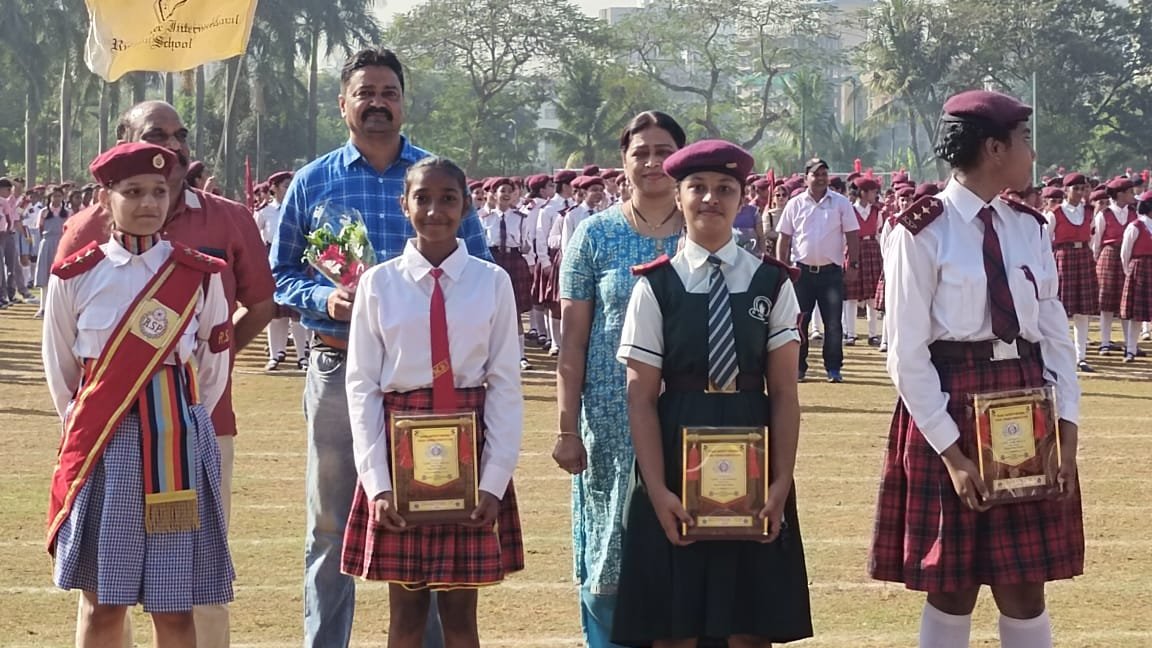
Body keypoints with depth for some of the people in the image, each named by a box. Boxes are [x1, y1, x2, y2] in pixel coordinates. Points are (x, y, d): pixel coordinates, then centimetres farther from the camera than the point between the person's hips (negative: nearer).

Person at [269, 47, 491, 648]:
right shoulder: (313, 181, 6)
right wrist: (323, 299, -11)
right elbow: (280, 273, 8)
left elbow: (477, 271, 7)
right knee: (331, 521, 5)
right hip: (338, 367, 0)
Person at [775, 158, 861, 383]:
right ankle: (798, 366, 11)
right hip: (802, 270, 1)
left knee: (833, 323, 1)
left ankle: (833, 368, 8)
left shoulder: (841, 203, 3)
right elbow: (784, 239, 7)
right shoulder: (795, 205, 4)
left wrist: (853, 265, -3)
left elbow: (852, 237, 4)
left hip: (831, 271, -1)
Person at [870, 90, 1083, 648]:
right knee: (952, 593, 3)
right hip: (951, 409, -5)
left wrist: (1066, 432, -1)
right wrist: (951, 452, -14)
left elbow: (1056, 337, 9)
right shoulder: (923, 233, -10)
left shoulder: (1029, 229, 8)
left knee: (1025, 593, 6)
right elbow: (907, 356, -10)